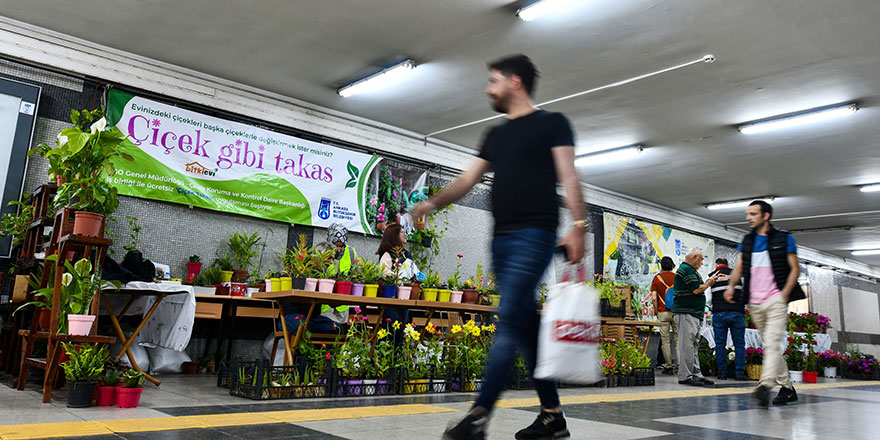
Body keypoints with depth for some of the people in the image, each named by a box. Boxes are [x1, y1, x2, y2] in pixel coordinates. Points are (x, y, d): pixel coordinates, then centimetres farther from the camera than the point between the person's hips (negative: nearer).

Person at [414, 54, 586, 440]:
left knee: (509, 319, -16)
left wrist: (578, 226, -16)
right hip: (501, 237, 7)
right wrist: (433, 202, 3)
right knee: (526, 325, 7)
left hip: (534, 234, -7)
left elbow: (568, 177, -5)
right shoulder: (496, 135, 22)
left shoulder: (551, 122, 5)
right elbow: (467, 180, 18)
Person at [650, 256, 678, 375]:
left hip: (663, 313, -1)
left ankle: (669, 366, 5)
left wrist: (657, 312, 6)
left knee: (665, 341, 3)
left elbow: (654, 298, -4)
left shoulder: (657, 278, 3)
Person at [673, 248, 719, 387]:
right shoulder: (686, 269, -11)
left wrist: (706, 283, 13)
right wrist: (709, 283, 0)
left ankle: (696, 374, 16)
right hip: (686, 313, -11)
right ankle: (685, 376, -9)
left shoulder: (689, 270, 23)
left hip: (693, 313, 11)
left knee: (694, 345, 12)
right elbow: (696, 290, -16)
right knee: (687, 345, -10)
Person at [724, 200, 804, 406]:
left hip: (776, 300, -5)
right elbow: (739, 267, 13)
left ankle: (765, 386, -29)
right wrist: (731, 286, -6)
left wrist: (784, 294, -11)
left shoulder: (784, 239, 2)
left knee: (772, 342, -18)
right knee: (769, 347, 9)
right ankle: (787, 388, 20)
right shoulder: (747, 241, 15)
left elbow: (794, 269, 2)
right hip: (754, 303, 5)